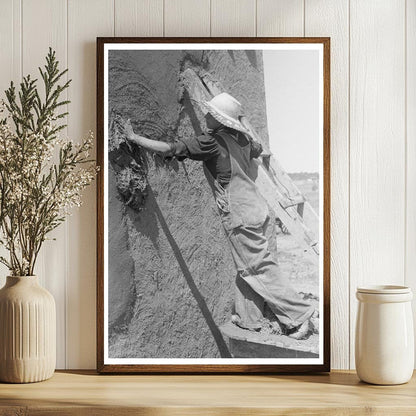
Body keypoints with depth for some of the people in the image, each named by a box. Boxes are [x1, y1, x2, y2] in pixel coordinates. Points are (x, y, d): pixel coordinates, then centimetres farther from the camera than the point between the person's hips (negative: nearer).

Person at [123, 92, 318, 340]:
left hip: (242, 217, -8)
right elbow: (258, 150, 33)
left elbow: (170, 149, -14)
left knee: (262, 270, 0)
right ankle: (248, 319, 25)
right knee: (248, 268, 16)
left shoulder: (212, 142, -13)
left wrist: (134, 137, -4)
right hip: (259, 210, 8)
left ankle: (304, 317, 2)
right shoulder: (242, 138, 9)